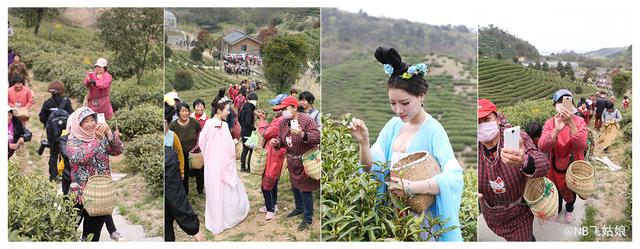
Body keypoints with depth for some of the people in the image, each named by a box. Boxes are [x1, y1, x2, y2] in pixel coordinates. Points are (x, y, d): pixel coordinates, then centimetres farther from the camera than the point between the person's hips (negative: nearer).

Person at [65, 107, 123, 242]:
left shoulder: (102, 138, 7)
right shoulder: (73, 142, -4)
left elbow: (118, 151, -5)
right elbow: (79, 158, -23)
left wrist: (109, 133, -19)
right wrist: (98, 139, -27)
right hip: (80, 194, -3)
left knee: (93, 234, 13)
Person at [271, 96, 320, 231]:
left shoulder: (306, 120, -21)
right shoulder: (283, 122, 1)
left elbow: (317, 137, -28)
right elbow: (282, 140, 12)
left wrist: (302, 134, -43)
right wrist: (276, 142, -11)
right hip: (292, 162, 7)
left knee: (304, 191, 0)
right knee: (295, 187, 22)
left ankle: (308, 218, 16)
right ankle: (299, 208, 45)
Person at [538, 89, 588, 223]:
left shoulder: (579, 121, -19)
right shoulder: (550, 123, -16)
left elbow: (582, 145, -34)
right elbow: (542, 147, -31)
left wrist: (571, 123, -48)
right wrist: (557, 130, -48)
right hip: (555, 167, 1)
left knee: (571, 191, 23)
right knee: (556, 190, 24)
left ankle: (569, 209, 54)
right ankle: (557, 208, 55)